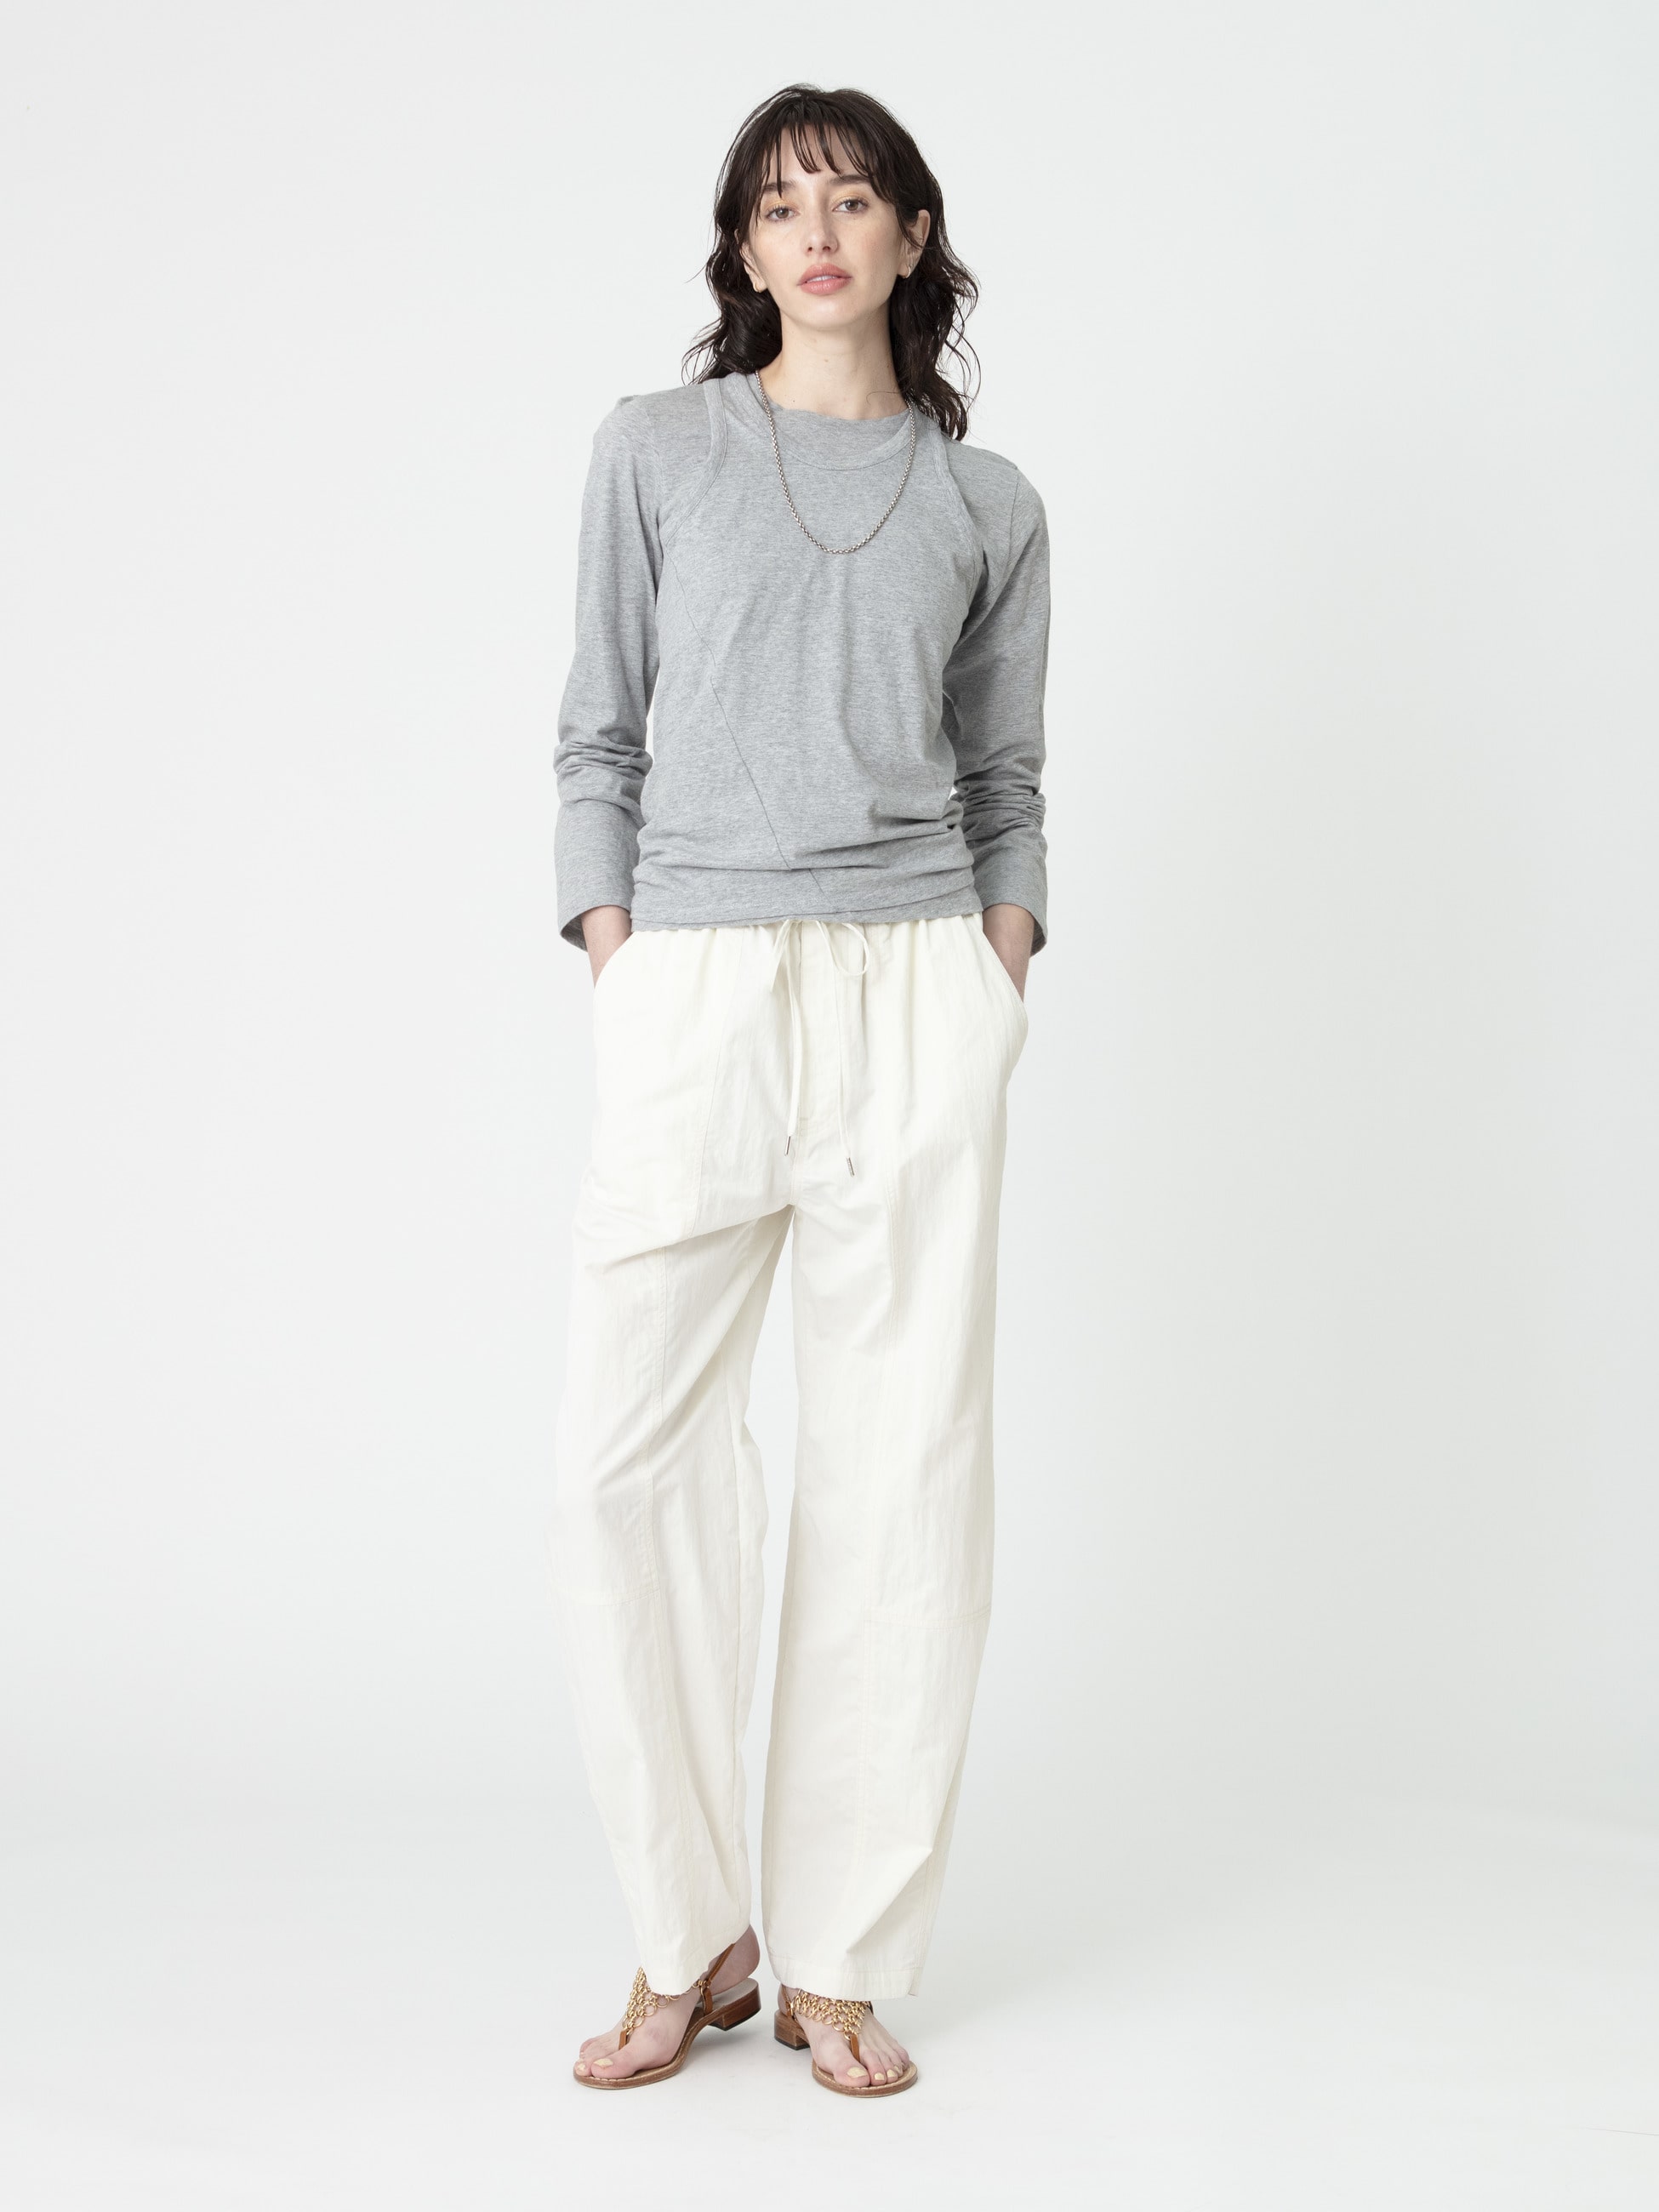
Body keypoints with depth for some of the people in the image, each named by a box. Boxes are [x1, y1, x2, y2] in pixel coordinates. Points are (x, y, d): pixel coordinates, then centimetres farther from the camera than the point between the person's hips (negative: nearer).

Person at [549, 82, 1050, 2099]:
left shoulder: (986, 502, 13)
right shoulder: (656, 451, 10)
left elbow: (1002, 776, 16)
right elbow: (600, 735, 8)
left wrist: (1003, 970, 3)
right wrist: (612, 965, -2)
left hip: (920, 989, 1)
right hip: (695, 994, -1)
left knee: (901, 1472, 1)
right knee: (625, 1463, -7)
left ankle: (843, 1962, 13)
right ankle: (688, 1940, 12)